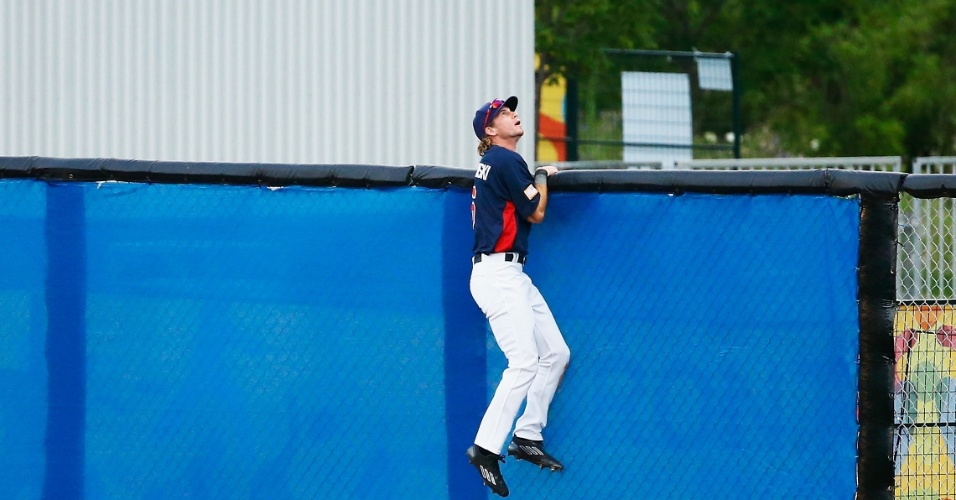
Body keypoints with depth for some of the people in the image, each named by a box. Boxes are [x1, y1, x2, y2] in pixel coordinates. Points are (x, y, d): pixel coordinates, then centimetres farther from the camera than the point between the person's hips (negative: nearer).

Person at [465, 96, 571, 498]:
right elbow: (536, 212, -7)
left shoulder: (493, 162, 18)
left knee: (556, 353, 11)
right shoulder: (505, 160, -10)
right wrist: (542, 177, 9)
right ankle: (486, 449, -19)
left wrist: (541, 177, 20)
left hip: (513, 276, 10)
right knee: (524, 363, -18)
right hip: (497, 273, -10)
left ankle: (527, 437, 15)